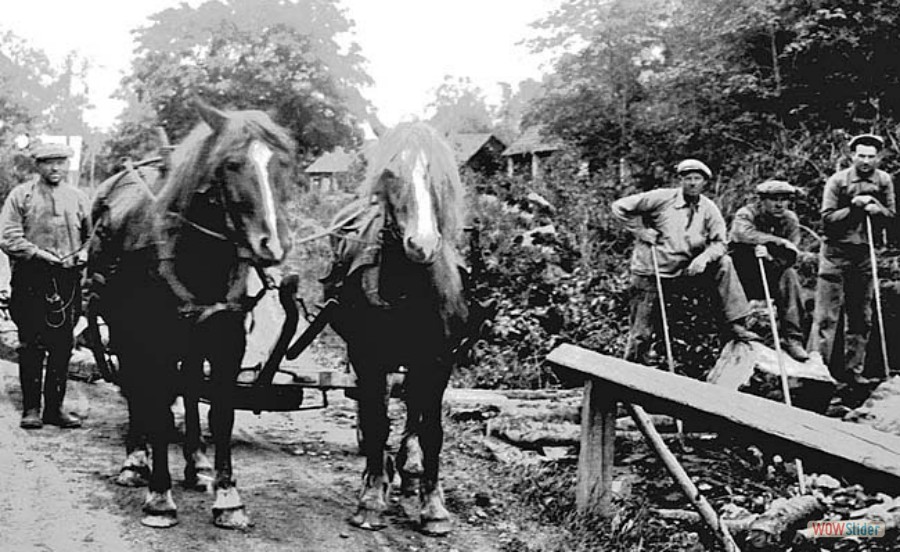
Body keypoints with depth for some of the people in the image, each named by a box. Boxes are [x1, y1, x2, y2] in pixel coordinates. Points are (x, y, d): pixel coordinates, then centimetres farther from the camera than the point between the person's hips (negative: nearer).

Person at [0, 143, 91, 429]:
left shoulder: (78, 198, 12)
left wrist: (84, 253, -4)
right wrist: (39, 254, -13)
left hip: (68, 278, 3)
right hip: (31, 278, -2)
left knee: (63, 346, 4)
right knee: (31, 345, 0)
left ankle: (55, 407, 12)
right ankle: (31, 408, 7)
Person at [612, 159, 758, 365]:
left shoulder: (709, 209, 3)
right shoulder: (662, 198, -7)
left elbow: (719, 243, -3)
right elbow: (619, 207, -4)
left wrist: (704, 258, -23)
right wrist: (640, 230, -10)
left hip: (687, 268, 3)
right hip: (652, 271, -3)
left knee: (724, 264, -17)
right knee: (642, 331, -5)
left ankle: (735, 325, -15)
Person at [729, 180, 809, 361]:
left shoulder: (790, 220, -1)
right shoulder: (746, 214, -13)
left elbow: (789, 258, -11)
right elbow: (742, 233, -39)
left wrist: (770, 257, -32)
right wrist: (780, 242, -37)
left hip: (772, 274, 1)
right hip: (742, 275, -1)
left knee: (789, 276, -24)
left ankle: (792, 338, -24)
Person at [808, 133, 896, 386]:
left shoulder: (884, 181, 5)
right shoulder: (837, 181, -6)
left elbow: (891, 214, 4)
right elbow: (827, 219, -10)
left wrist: (872, 205, -14)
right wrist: (854, 208, -17)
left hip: (865, 253, 4)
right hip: (836, 251, -4)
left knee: (861, 316, 9)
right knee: (826, 315, -7)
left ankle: (853, 369, 17)